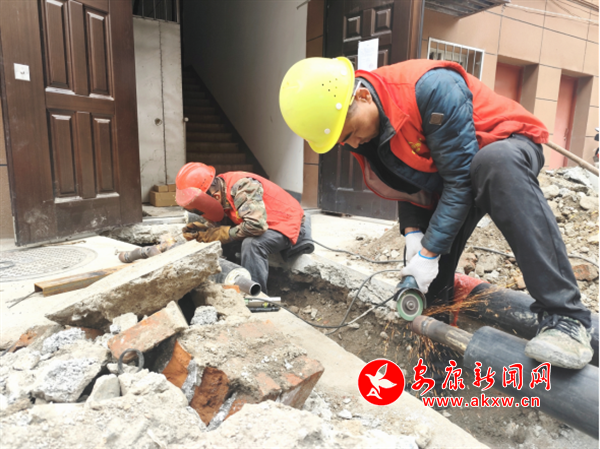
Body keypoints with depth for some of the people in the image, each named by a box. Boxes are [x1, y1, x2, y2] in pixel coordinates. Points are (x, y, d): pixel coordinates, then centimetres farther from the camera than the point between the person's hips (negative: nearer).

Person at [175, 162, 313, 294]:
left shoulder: (242, 187, -33)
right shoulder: (221, 196, -6)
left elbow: (256, 224, -41)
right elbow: (222, 222, 3)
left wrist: (224, 234, -27)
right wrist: (201, 229, -15)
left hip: (287, 219, -10)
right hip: (269, 223, 10)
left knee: (252, 244, -31)